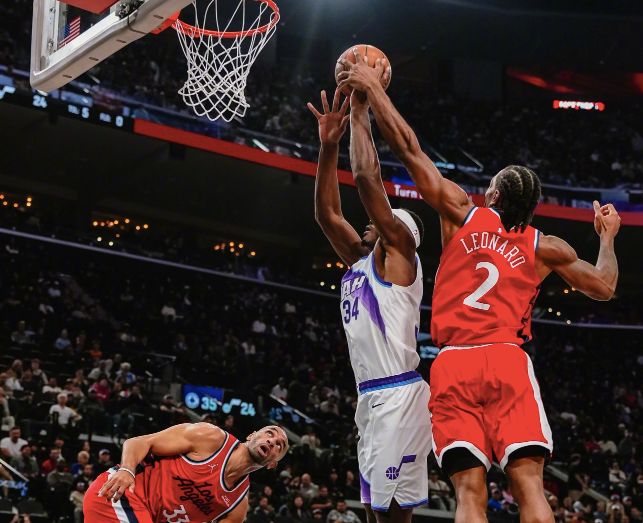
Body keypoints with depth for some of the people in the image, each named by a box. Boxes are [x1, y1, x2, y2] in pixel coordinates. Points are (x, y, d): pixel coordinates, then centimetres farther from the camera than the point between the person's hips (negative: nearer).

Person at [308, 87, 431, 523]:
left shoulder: (398, 254, -2)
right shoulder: (360, 261, 20)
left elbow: (368, 178, -10)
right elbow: (327, 212, 18)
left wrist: (360, 115, -3)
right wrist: (330, 145, 13)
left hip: (397, 395, -9)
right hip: (372, 397, 9)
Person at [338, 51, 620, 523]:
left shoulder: (463, 215, 11)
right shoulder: (545, 248, 11)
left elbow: (409, 149, 10)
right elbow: (604, 287, 16)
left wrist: (372, 88, 18)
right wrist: (608, 236, 33)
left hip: (453, 365, 0)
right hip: (507, 362, 0)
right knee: (529, 483, -7)